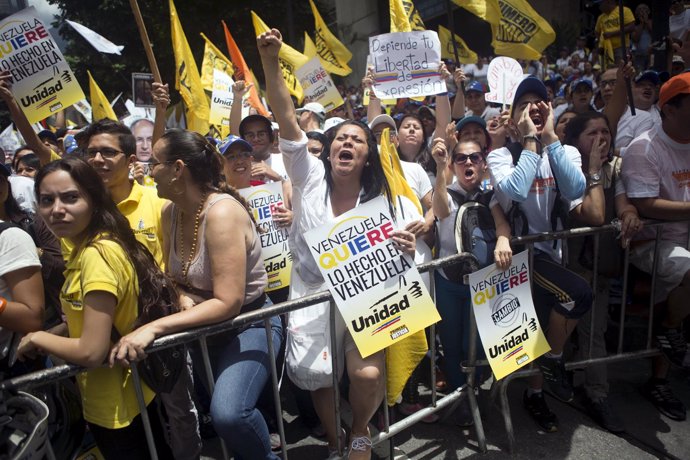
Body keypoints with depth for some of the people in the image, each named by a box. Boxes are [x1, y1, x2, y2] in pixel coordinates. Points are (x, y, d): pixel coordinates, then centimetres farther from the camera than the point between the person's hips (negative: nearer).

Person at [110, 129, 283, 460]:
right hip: (203, 323, 8)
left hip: (249, 322, -8)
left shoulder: (222, 211, -25)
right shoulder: (171, 213, 1)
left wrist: (154, 327, -31)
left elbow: (227, 303, -28)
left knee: (227, 412, -26)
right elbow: (174, 275, 10)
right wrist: (183, 298, -13)